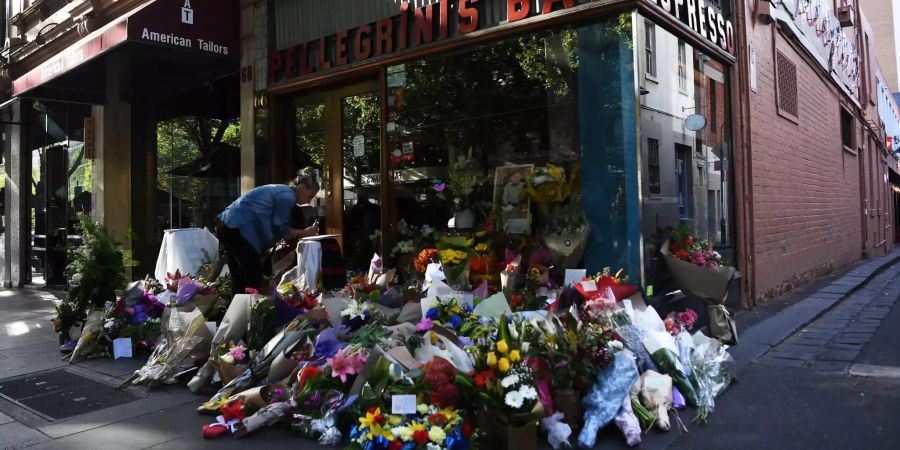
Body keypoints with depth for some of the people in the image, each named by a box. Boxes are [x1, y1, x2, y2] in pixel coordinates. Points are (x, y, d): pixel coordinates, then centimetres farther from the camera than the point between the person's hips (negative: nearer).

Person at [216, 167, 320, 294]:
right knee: (254, 280, -4)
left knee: (240, 280, 14)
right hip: (237, 229, -10)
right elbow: (281, 230, -8)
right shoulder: (287, 196, -10)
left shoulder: (282, 191, 19)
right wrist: (306, 233, 1)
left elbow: (274, 227, 19)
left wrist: (298, 235, 16)